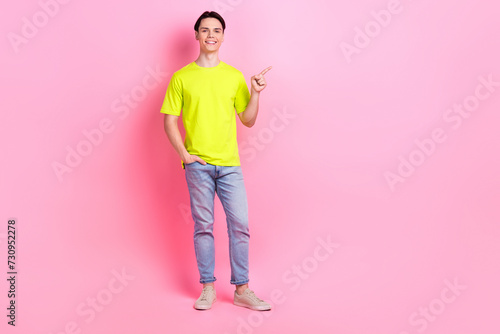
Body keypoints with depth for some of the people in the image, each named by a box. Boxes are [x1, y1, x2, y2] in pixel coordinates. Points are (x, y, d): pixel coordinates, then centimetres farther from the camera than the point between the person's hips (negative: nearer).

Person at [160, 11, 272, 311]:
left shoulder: (234, 76, 9)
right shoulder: (182, 78, 4)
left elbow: (248, 120, 11)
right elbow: (170, 120, 3)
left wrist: (256, 93, -5)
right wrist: (184, 154, -7)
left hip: (230, 163, 2)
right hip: (198, 164, -1)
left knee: (240, 224, -1)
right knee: (203, 226, 4)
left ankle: (242, 290, 10)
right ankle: (208, 287, 17)